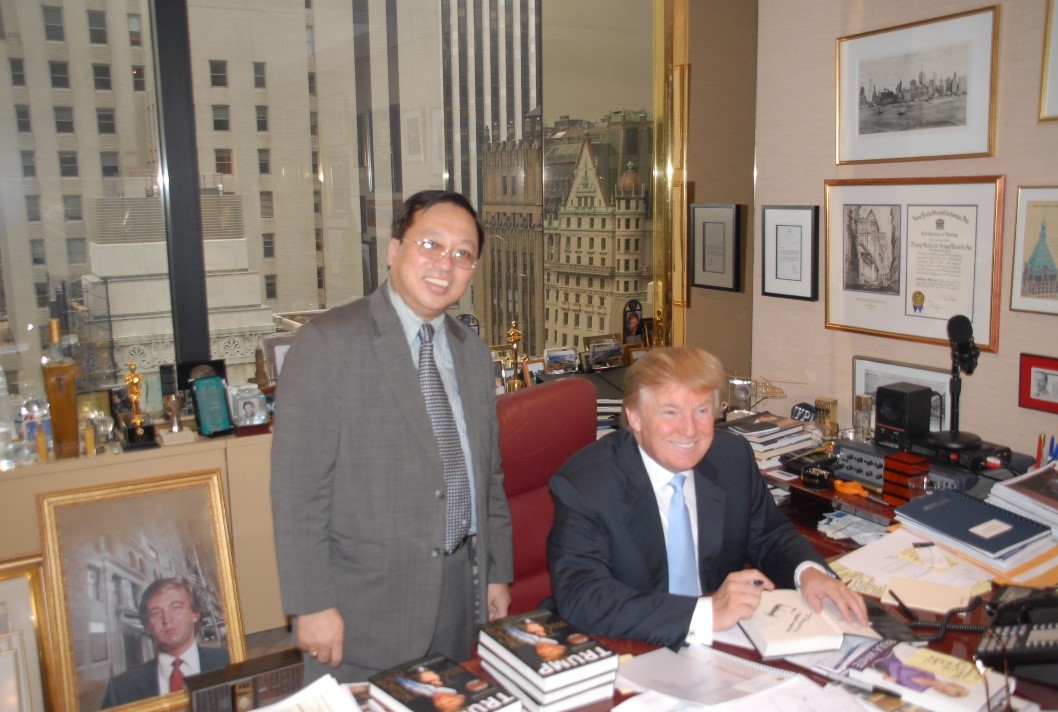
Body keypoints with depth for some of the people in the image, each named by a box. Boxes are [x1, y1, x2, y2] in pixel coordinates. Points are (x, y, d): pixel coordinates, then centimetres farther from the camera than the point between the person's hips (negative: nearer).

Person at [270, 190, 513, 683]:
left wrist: (498, 573, 12)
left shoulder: (473, 353, 8)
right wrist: (312, 604, -15)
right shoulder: (328, 342, -12)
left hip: (463, 594, 6)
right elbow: (298, 488, -15)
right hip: (366, 604, -5)